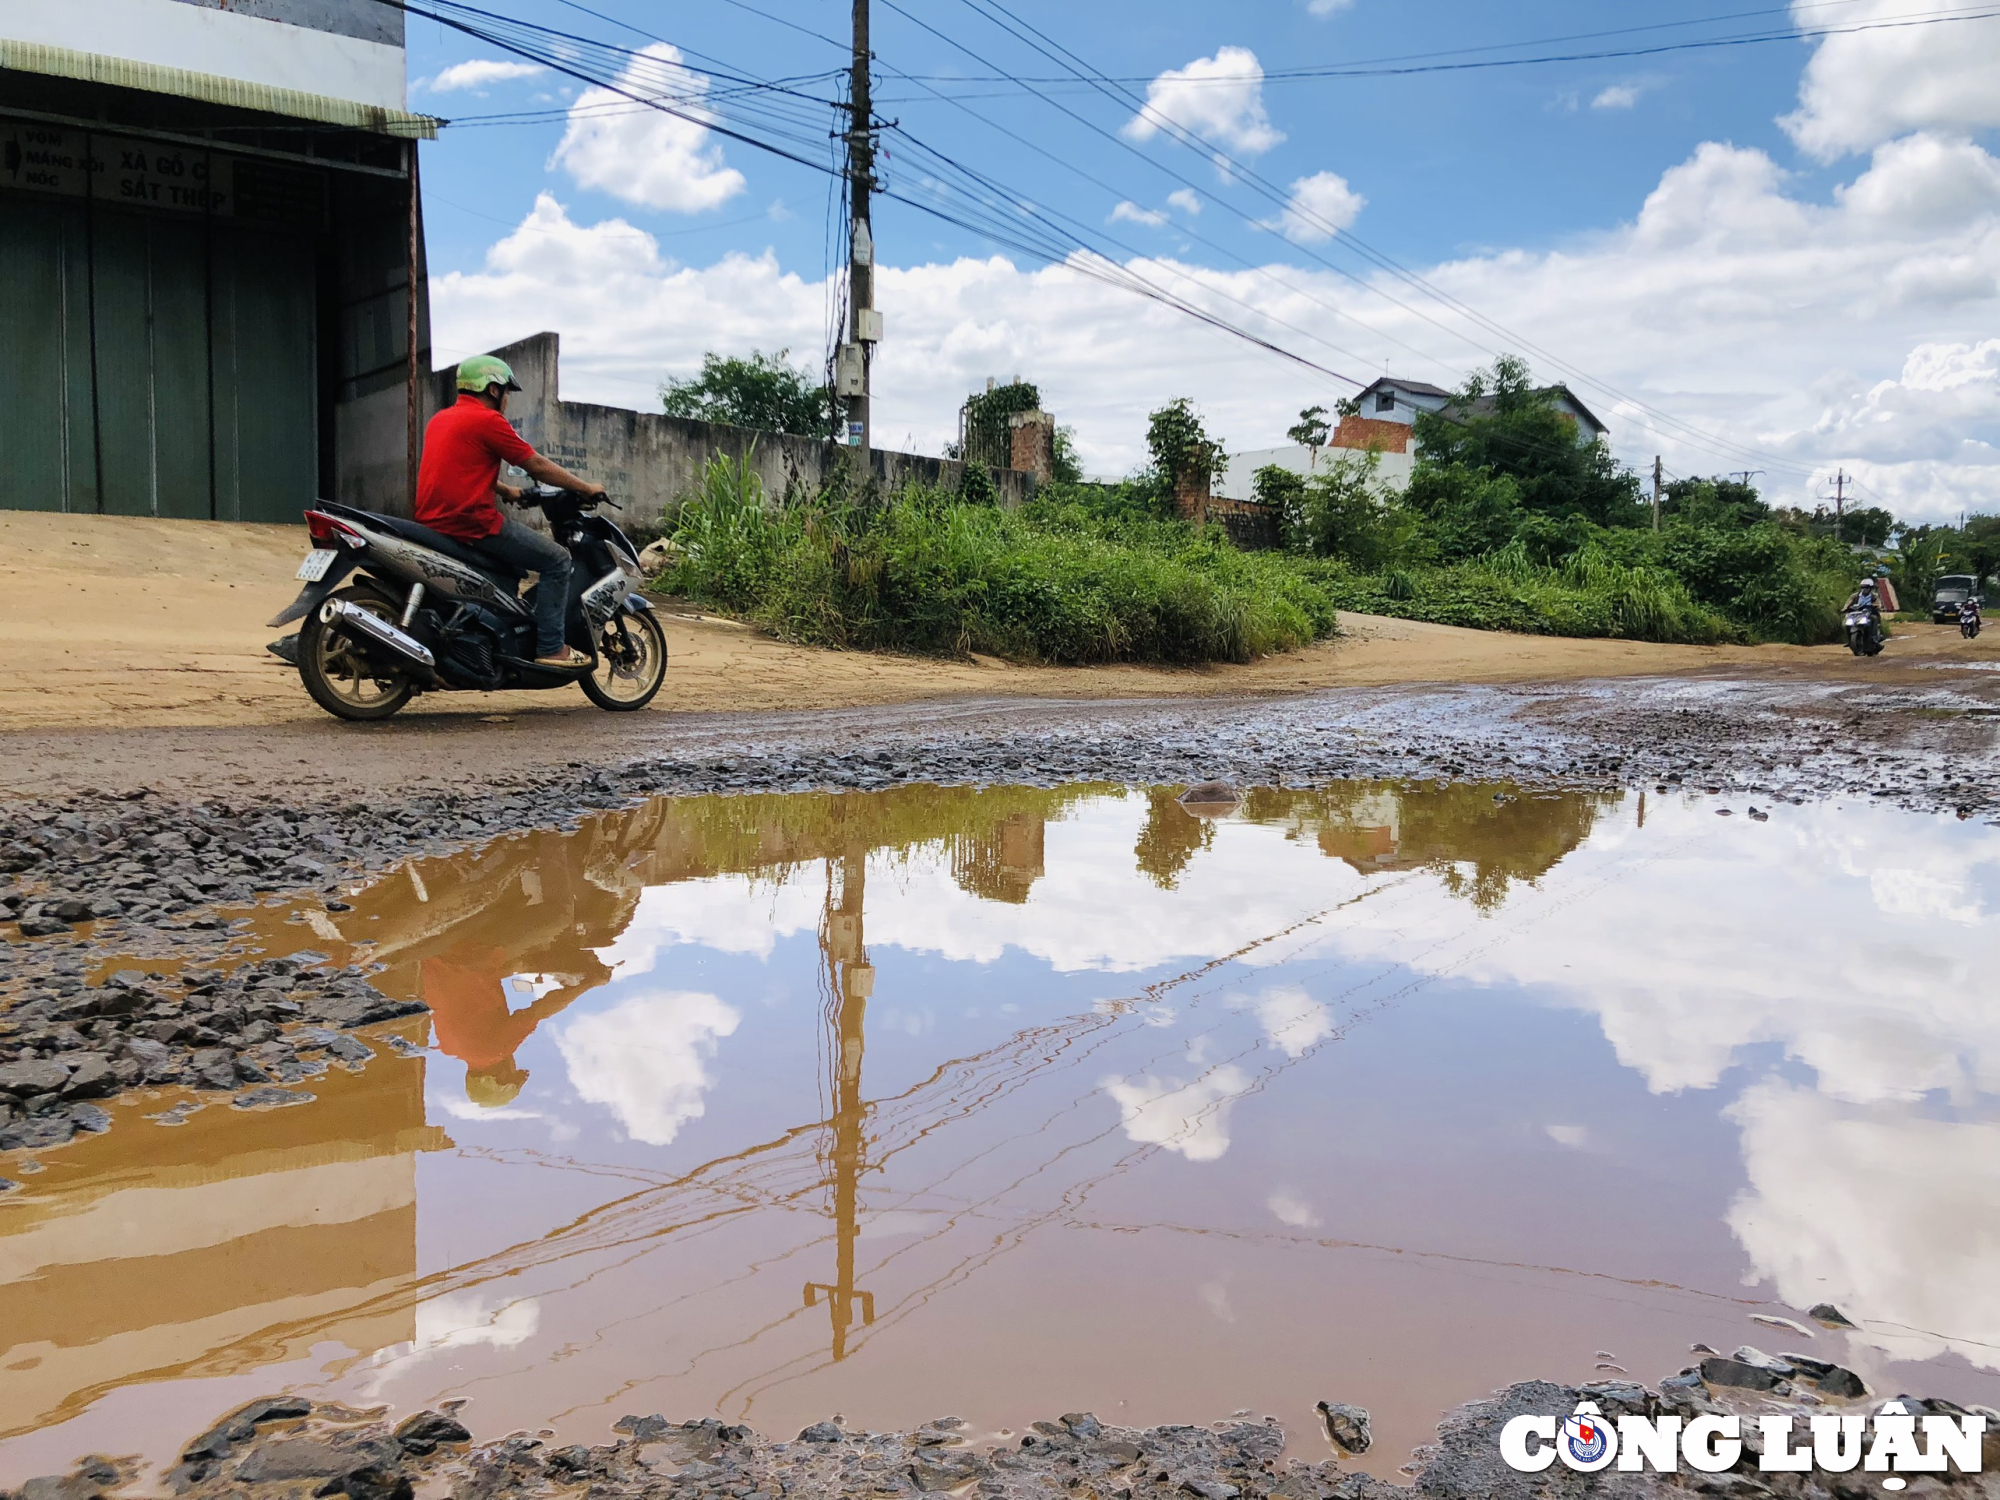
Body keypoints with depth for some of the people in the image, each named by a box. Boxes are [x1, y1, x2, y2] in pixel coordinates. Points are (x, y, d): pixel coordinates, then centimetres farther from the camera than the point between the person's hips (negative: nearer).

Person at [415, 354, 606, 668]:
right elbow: (537, 466, -4)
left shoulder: (440, 419, 19)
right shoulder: (488, 419, -8)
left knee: (511, 559, 33)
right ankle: (550, 648, -7)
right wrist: (587, 488, 6)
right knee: (557, 560, -2)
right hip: (473, 523, -9)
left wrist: (508, 491, 36)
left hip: (432, 522, 10)